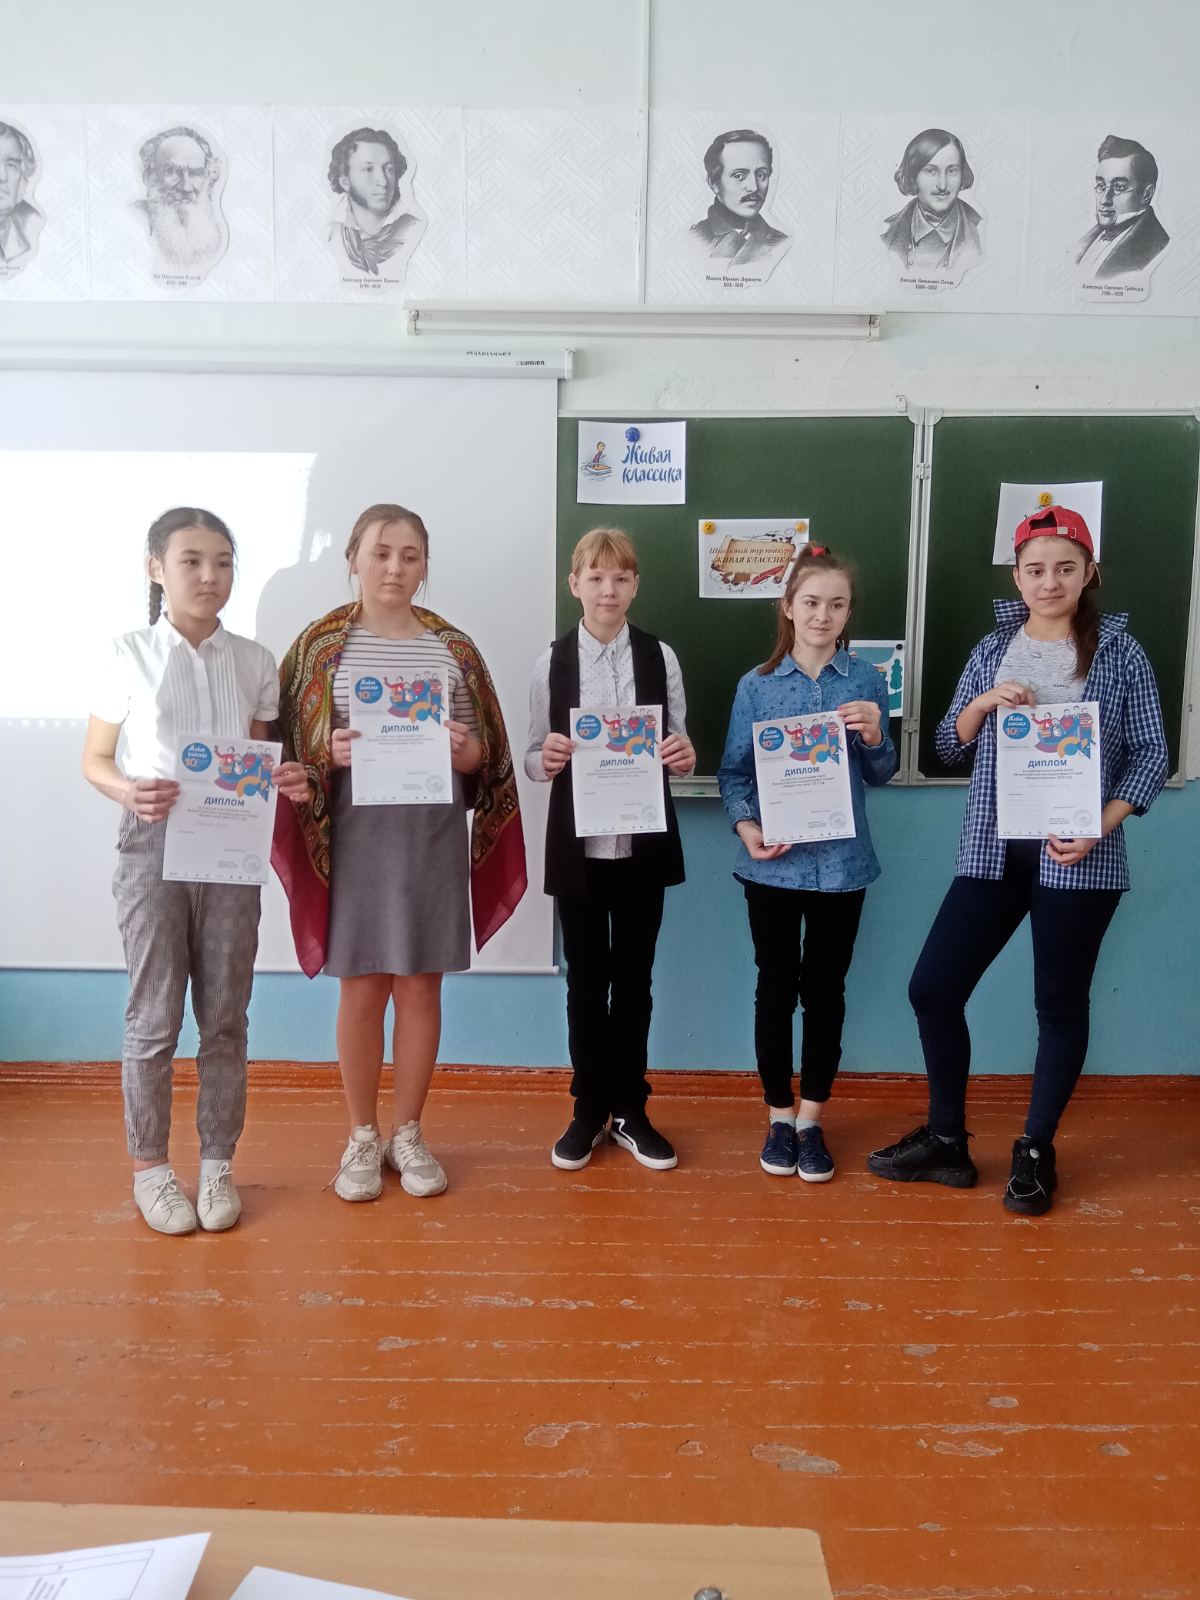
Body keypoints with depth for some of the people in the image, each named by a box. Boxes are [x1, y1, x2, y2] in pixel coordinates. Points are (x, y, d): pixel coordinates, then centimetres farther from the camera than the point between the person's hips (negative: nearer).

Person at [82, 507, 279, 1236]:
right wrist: (129, 791, -19)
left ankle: (217, 1164, 24)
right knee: (154, 1017, 6)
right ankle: (150, 1166, 23)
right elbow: (95, 760, 3)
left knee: (225, 1017, 9)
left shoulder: (254, 662, 3)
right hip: (154, 845, -2)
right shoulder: (131, 656, -2)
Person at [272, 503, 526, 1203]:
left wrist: (463, 749, -13)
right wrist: (330, 754, -17)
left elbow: (480, 758, 8)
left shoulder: (453, 649, 7)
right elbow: (295, 748, 3)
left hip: (433, 833, 1)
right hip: (355, 831, -1)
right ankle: (363, 1137, 24)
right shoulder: (324, 646, 3)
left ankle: (409, 1133, 25)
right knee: (362, 987, 6)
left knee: (421, 984, 8)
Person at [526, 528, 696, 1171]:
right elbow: (533, 758, 2)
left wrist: (684, 756, -16)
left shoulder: (660, 657, 1)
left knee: (634, 977, 11)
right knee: (585, 979, 10)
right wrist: (546, 759, -20)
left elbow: (678, 752, 6)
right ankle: (588, 1109, 25)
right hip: (577, 845, -1)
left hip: (644, 844, 1)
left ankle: (630, 1110, 26)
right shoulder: (552, 661, -1)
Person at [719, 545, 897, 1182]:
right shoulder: (757, 685, -1)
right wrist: (748, 828, -16)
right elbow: (733, 771, 0)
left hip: (841, 863, 1)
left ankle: (811, 1119, 25)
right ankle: (779, 1116, 25)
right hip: (773, 862, 0)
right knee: (776, 988, 9)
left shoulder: (866, 680, 2)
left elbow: (880, 775, 8)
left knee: (825, 991, 9)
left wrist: (875, 736, -12)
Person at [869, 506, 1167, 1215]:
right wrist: (982, 704, -8)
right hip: (993, 851, 3)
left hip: (1079, 858, -3)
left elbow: (1151, 757, -1)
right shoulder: (993, 649, 9)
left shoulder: (1120, 652, 0)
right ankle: (946, 1141, 20)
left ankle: (1036, 1152, 26)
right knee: (933, 989, 2)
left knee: (1061, 1004, 8)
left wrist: (1099, 828, -15)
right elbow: (949, 747, 11)